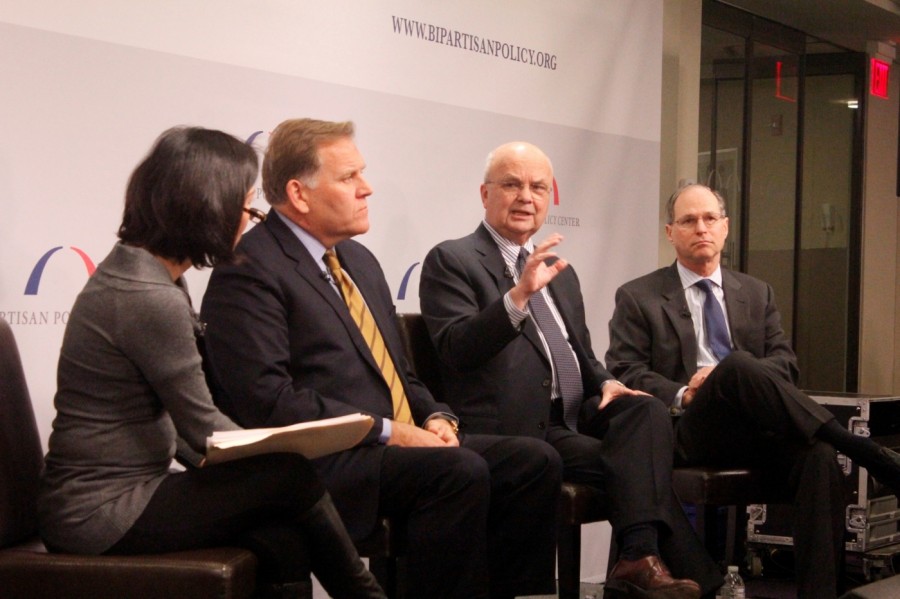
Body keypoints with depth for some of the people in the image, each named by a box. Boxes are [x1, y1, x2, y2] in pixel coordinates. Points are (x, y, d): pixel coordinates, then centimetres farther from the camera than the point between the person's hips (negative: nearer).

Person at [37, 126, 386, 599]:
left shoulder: (134, 266, 9)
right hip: (99, 512, -9)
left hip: (118, 491, 9)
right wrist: (278, 449, 4)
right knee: (293, 473, -14)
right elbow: (202, 429, -12)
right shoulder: (149, 297, -21)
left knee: (283, 542, -7)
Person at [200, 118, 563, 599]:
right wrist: (387, 431, -18)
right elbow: (267, 399, -18)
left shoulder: (360, 260, 20)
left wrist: (434, 417, 3)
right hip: (321, 463, -9)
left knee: (535, 461, -7)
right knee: (459, 472, -30)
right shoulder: (249, 270, -9)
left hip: (401, 442, 9)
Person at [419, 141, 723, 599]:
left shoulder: (561, 272, 23)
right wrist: (519, 295, -30)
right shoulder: (451, 261, -1)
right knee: (627, 463, -25)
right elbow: (455, 350, -15)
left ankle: (641, 559, -29)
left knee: (647, 410, -23)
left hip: (575, 415, 7)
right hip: (516, 428, -7)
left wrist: (606, 383, 4)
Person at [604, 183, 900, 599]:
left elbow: (784, 362, 14)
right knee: (738, 365, -35)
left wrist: (735, 377, -9)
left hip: (757, 430, 3)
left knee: (818, 456, -32)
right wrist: (681, 395, -15)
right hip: (687, 432, -3)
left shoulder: (757, 294, 23)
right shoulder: (637, 298, 12)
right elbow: (624, 372, 3)